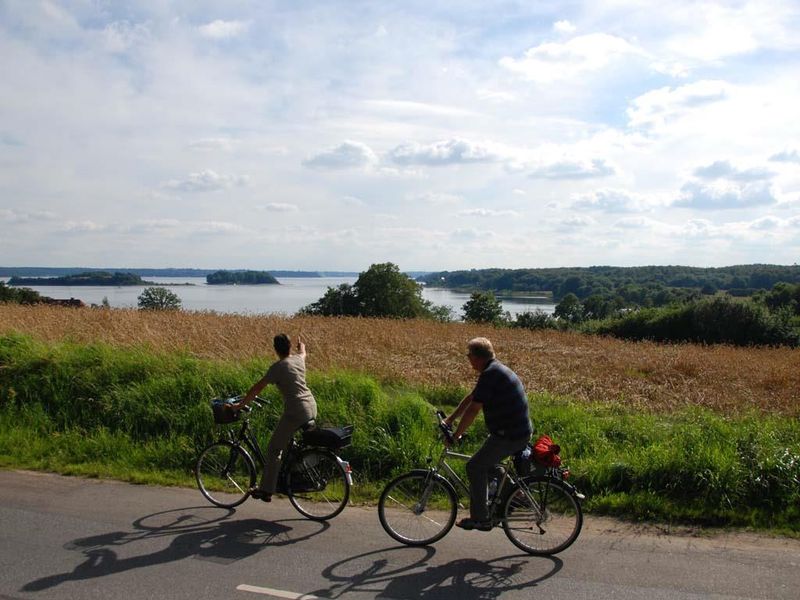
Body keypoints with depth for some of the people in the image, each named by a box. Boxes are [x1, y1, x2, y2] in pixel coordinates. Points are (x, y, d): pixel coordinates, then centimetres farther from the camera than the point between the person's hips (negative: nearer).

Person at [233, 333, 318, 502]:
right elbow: (302, 353, 37)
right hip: (311, 408, 8)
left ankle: (266, 490, 2)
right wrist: (301, 346, 60)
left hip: (296, 411, -8)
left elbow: (257, 387, -7)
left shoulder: (278, 367, -9)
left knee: (274, 449, 0)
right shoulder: (298, 359, 10)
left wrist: (241, 404, 3)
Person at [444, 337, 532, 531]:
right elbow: (470, 398, 21)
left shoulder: (490, 374, -19)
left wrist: (456, 435, -10)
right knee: (487, 463, 25)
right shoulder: (496, 370, 14)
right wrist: (449, 419, 23)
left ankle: (480, 519, 3)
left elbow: (473, 409, -19)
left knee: (475, 466, -2)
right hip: (521, 433, 10)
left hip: (509, 436, -10)